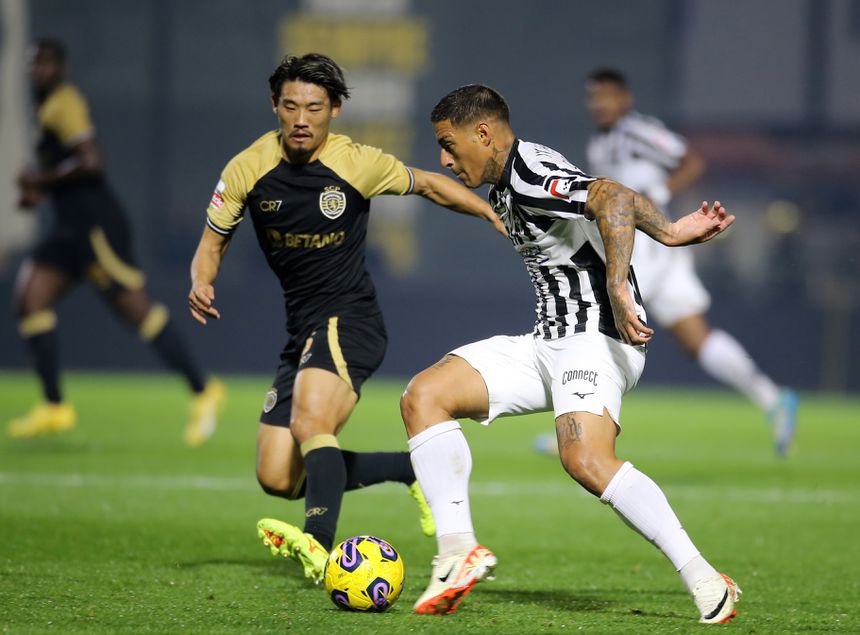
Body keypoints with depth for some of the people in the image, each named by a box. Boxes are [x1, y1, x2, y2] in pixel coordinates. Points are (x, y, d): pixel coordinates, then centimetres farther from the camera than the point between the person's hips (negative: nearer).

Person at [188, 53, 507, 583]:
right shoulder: (249, 169, -1)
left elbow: (430, 185, 9)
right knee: (278, 478, 1)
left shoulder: (359, 163, -8)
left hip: (349, 319, -6)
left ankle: (320, 548, -47)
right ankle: (413, 468, 17)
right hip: (301, 330, 6)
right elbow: (213, 243, 9)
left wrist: (500, 217, 2)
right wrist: (202, 283, -13)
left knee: (309, 423, -33)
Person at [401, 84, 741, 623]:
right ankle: (458, 552, -5)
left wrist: (617, 289, -34)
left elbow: (615, 198, -30)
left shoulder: (529, 174, -14)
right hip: (550, 344, 11)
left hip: (598, 335, -11)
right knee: (424, 396, 0)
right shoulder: (506, 187, 18)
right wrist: (668, 231, 14)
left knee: (586, 460, -32)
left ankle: (706, 584, -27)